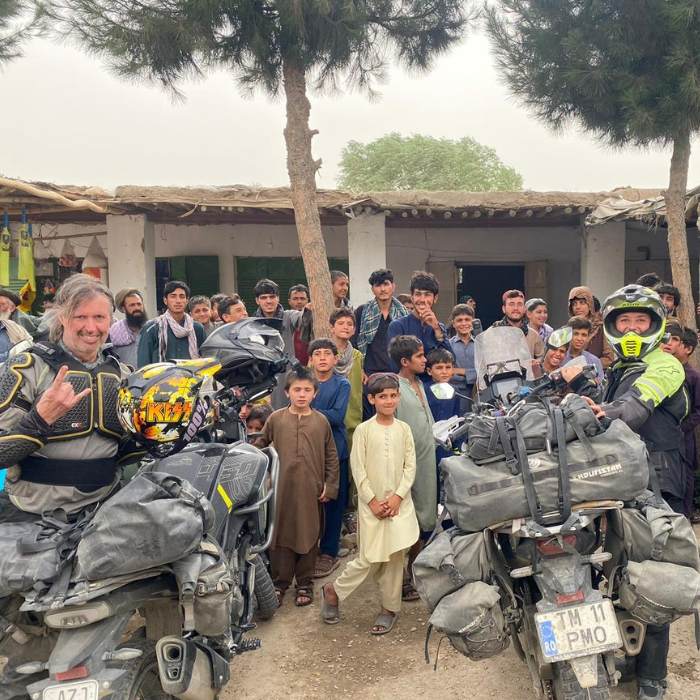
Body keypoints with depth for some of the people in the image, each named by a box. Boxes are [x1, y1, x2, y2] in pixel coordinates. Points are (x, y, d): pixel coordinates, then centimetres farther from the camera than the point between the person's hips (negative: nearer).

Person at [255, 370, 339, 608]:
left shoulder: (321, 422, 1)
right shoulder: (276, 419, 0)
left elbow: (332, 457, 6)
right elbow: (258, 446, 10)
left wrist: (330, 486, 2)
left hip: (311, 490, 0)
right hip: (282, 488, 0)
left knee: (309, 537, 9)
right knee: (281, 536, 7)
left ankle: (305, 584, 24)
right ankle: (280, 583, 22)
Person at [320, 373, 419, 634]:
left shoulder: (403, 429, 2)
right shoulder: (364, 430, -6)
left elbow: (410, 466, 2)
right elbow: (358, 468, -7)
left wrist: (397, 496, -9)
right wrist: (372, 501, -10)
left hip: (399, 502, 3)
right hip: (371, 503, -2)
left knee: (395, 556, 6)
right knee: (369, 559, -1)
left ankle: (389, 608, 23)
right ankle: (333, 591, 22)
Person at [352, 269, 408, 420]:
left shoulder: (403, 313, 9)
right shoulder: (362, 311, 4)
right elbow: (353, 343, 3)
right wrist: (359, 370, -5)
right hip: (369, 373, -2)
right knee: (369, 417, -2)